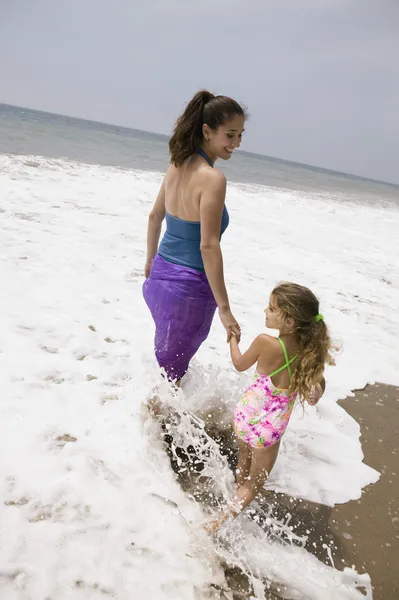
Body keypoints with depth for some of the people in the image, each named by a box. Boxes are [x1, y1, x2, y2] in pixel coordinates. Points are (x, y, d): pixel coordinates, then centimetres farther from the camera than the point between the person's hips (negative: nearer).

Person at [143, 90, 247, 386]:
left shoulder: (178, 165, 3)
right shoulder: (212, 179, -22)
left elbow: (155, 217, 13)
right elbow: (208, 246, -25)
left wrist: (151, 261, 27)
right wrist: (224, 308, -22)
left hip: (160, 276, 8)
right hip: (189, 287, -8)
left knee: (166, 357, 30)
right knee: (173, 368, 13)